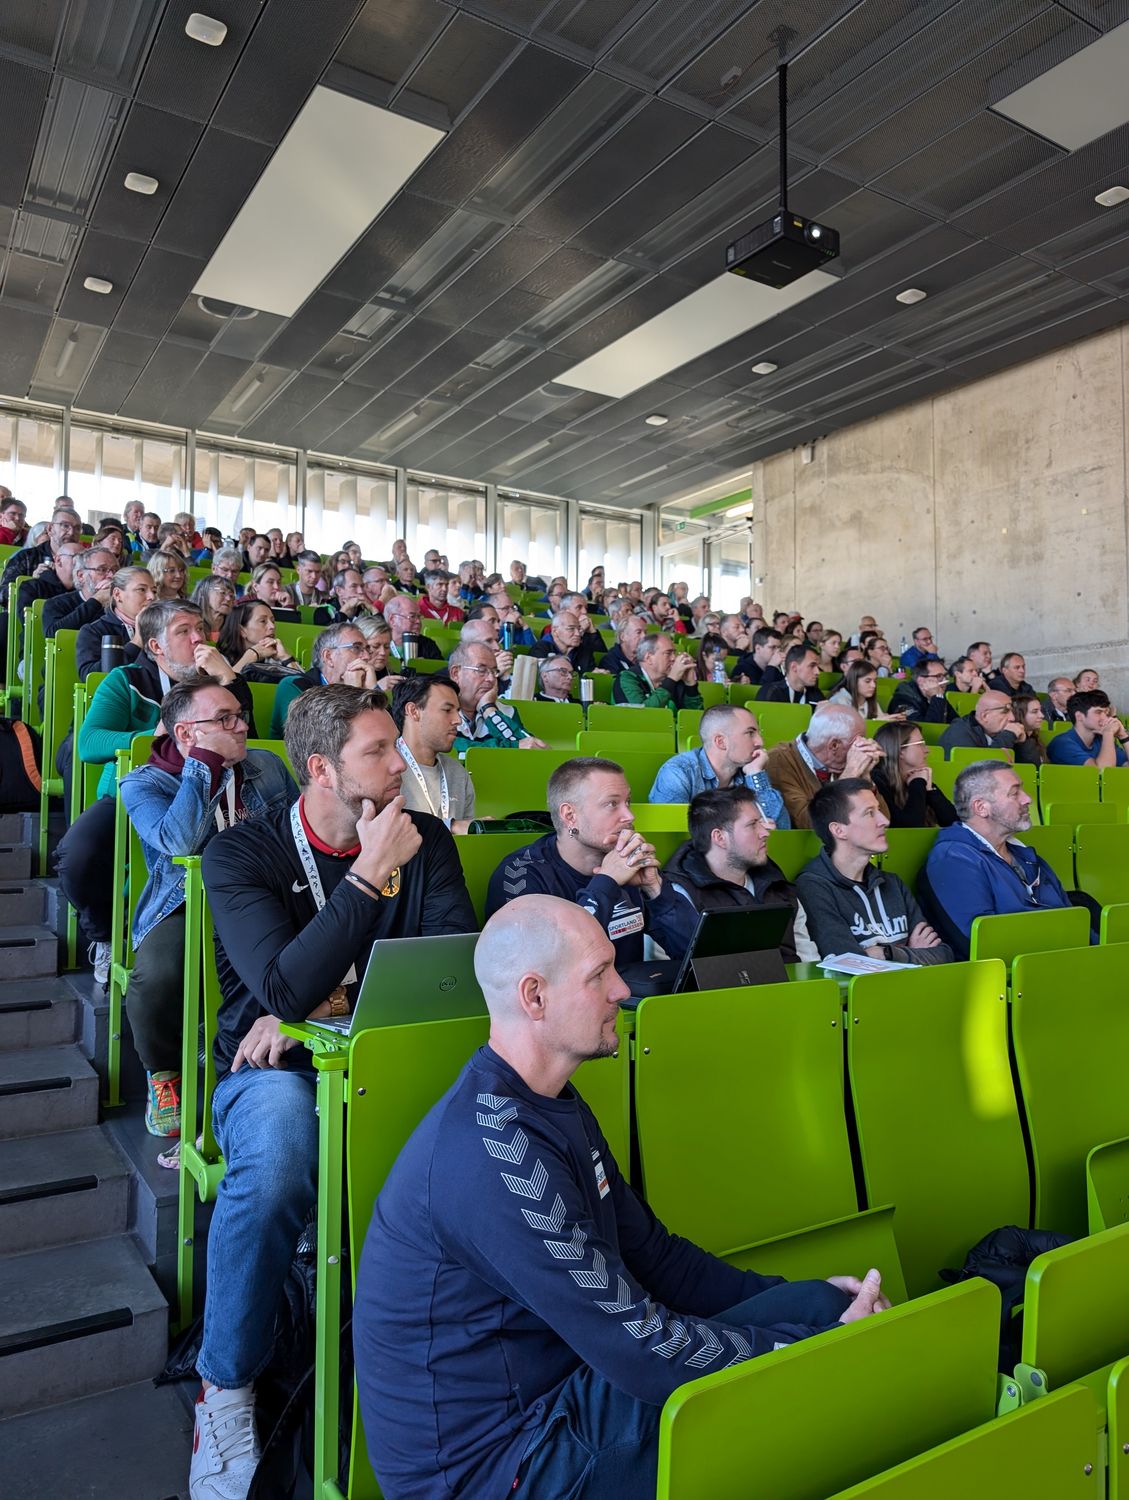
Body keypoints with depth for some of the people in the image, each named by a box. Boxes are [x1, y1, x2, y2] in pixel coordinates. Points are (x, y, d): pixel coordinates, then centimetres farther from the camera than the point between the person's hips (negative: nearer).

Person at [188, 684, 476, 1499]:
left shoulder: (424, 838, 4)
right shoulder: (242, 853, -6)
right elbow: (285, 989, -19)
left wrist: (327, 1005, -14)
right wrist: (368, 873, -21)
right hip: (274, 1068, -2)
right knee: (277, 1162, -36)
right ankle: (227, 1386, -9)